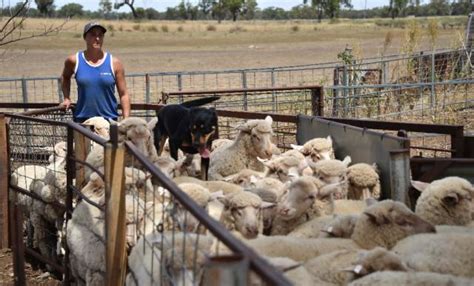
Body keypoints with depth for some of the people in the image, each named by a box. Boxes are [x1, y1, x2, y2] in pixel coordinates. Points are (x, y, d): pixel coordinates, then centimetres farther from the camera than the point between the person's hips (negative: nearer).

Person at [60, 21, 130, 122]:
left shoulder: (114, 63, 0)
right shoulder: (75, 61, 2)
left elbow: (124, 95, 2)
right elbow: (65, 77, 26)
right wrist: (66, 98, 14)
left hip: (109, 119, -1)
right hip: (82, 121, 1)